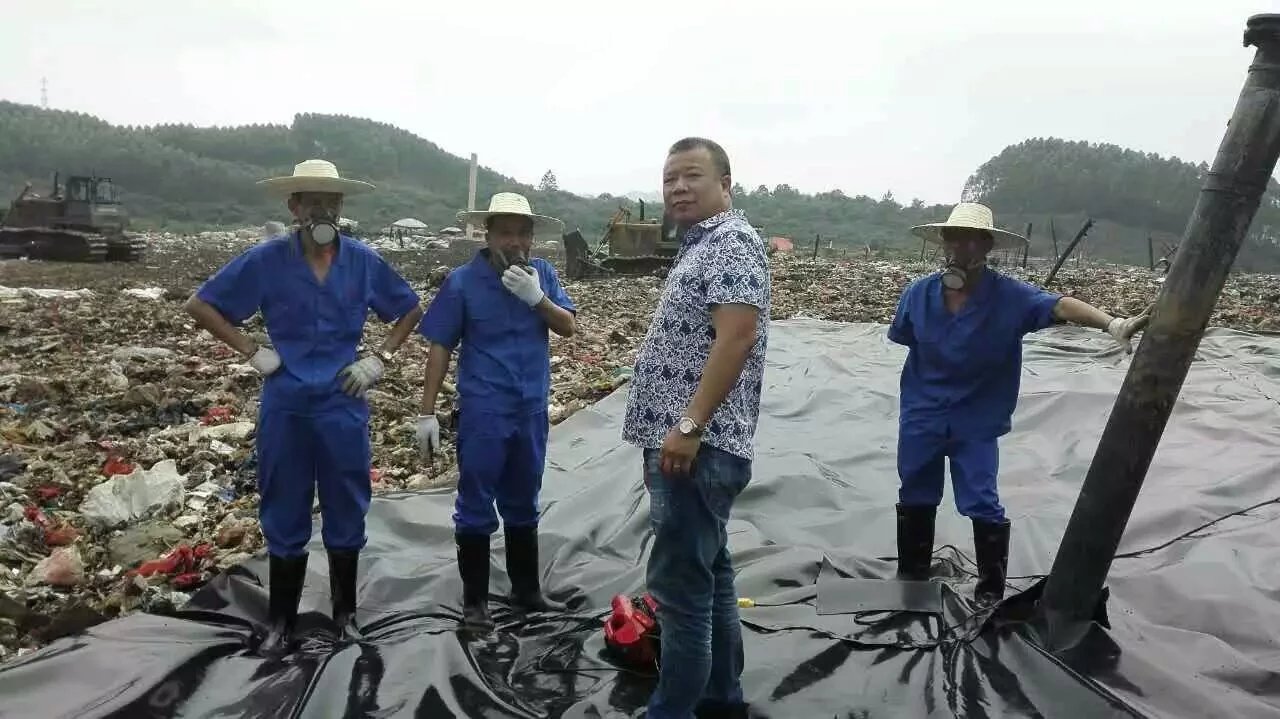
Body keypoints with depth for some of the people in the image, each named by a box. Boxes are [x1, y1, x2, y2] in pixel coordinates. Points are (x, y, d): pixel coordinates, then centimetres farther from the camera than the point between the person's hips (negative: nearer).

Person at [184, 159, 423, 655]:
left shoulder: (363, 261, -1)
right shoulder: (266, 260, -4)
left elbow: (410, 311, 12)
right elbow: (200, 305, 3)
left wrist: (379, 359, 2)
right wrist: (253, 353, -4)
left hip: (343, 406, 1)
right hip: (285, 407, 0)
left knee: (346, 512, 10)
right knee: (284, 516, 9)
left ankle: (345, 612, 27)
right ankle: (282, 620, 25)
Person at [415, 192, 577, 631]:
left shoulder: (542, 274, 1)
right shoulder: (463, 281, -9)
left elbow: (568, 327, -4)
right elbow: (440, 348, -7)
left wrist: (537, 298, -22)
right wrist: (427, 414, -8)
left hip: (532, 410, 4)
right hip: (483, 412, -3)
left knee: (522, 505, 17)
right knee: (476, 507, 6)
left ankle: (526, 590, 32)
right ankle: (474, 600, 19)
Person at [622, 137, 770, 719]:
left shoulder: (732, 241, -11)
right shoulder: (700, 247, 20)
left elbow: (737, 335, -24)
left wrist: (688, 426, -27)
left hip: (697, 446, -11)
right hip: (686, 444, 11)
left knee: (679, 585, -6)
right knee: (708, 576, 16)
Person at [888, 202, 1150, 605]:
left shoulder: (1009, 296, -17)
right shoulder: (919, 294, -11)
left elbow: (1061, 306, -32)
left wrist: (1111, 323, -48)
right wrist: (920, 395, 6)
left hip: (976, 420, -2)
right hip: (922, 416, 3)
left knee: (982, 504, -2)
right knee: (915, 498, 15)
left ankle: (991, 590, 19)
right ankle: (910, 578, 34)